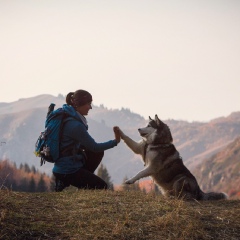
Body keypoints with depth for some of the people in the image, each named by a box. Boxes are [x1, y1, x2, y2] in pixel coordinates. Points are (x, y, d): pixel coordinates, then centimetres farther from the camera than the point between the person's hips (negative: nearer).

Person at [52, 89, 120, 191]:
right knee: (102, 187, 1)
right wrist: (115, 141, -5)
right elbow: (94, 147, -15)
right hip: (67, 172, -9)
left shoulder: (68, 116, 6)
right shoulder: (75, 125, -24)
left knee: (98, 153, 16)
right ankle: (65, 182, -3)